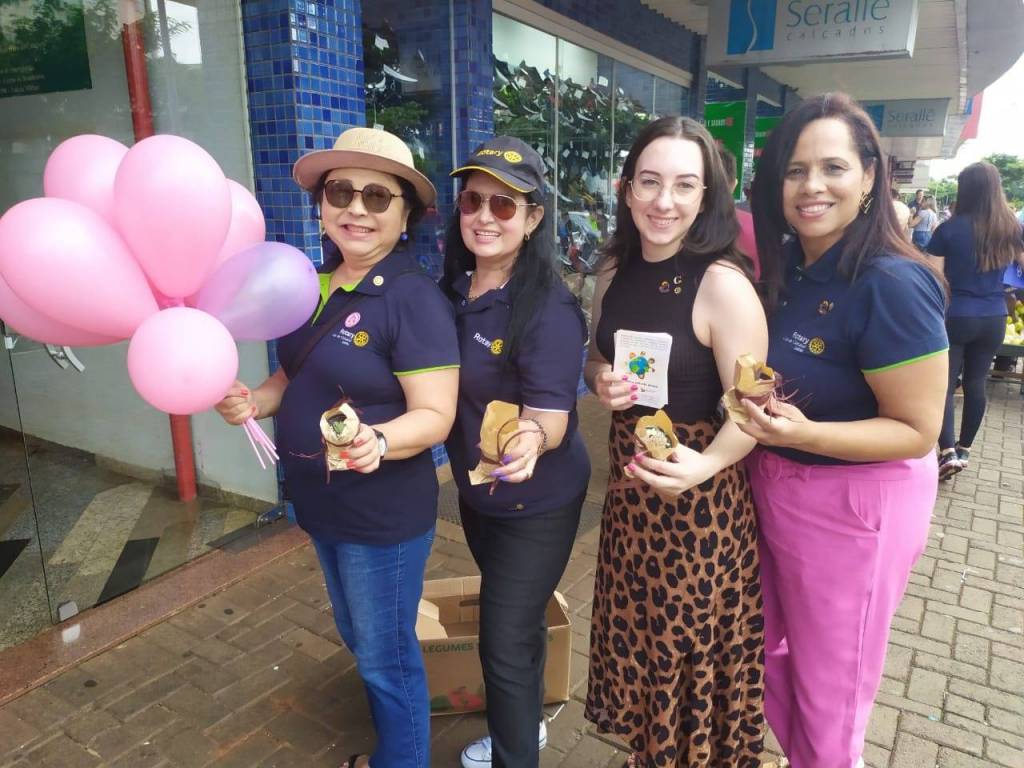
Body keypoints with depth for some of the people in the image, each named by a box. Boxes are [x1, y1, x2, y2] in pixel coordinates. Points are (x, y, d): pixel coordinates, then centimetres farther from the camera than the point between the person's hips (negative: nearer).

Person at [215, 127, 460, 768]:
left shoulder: (414, 298, -21)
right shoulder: (314, 285, 2)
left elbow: (435, 416, -23)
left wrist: (376, 441, -41)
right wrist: (253, 401, -6)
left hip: (385, 515, -8)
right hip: (321, 506, 9)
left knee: (386, 655, 10)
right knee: (359, 639, 26)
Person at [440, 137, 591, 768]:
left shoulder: (549, 307, -24)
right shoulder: (452, 289, -4)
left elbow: (550, 414, -26)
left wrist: (530, 440, -46)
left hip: (536, 503, -7)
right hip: (476, 490, 7)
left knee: (506, 643, 4)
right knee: (518, 619, 26)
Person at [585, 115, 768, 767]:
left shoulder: (722, 284, -18)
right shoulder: (616, 270, 2)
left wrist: (704, 465, -36)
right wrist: (601, 380, -8)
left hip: (698, 490, -6)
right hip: (628, 480, 6)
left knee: (690, 647, 11)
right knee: (635, 635, 21)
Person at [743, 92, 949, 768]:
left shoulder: (892, 284, -23)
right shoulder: (783, 268, 0)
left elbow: (918, 430, -20)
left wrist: (804, 435, -33)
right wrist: (757, 408, -4)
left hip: (856, 503, -7)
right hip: (772, 486, 8)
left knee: (828, 689, 14)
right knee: (770, 653, 25)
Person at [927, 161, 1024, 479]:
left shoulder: (949, 229, -11)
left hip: (954, 317, -4)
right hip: (994, 319, 4)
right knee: (976, 382, 14)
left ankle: (949, 452, -10)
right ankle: (964, 448, 25)